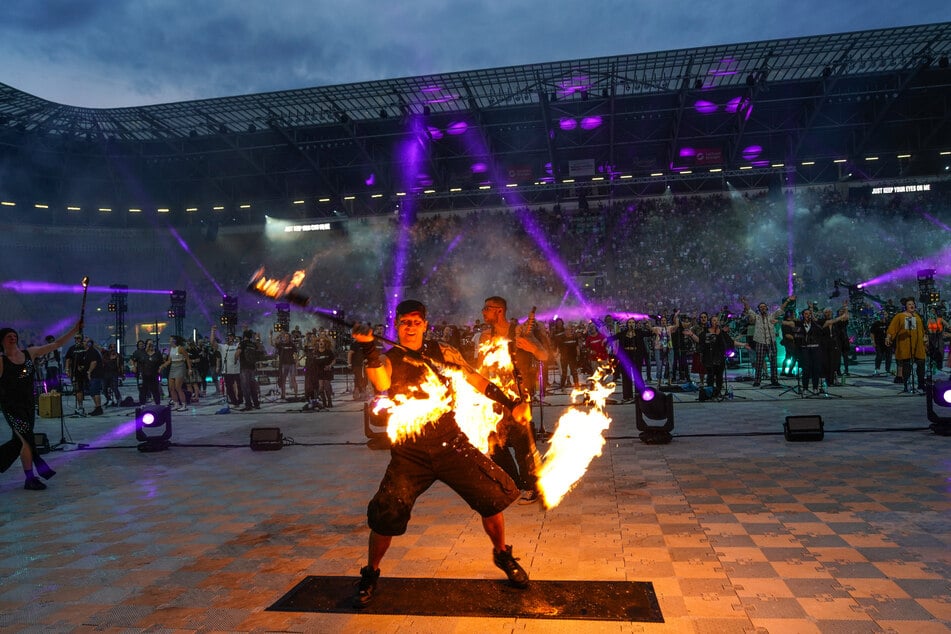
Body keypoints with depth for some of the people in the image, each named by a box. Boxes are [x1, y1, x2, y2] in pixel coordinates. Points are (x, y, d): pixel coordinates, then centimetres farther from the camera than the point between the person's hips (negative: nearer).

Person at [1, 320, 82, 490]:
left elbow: (56, 344, 3)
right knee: (27, 439, -6)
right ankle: (30, 479, 4)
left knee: (19, 440, 12)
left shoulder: (29, 353, 5)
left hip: (29, 404, 6)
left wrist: (74, 330, -2)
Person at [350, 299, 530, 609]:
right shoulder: (388, 359, -4)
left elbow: (478, 381, 8)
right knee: (385, 516, -9)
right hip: (410, 454, -1)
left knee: (494, 497, -2)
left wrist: (511, 405, -1)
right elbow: (381, 383, -27)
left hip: (452, 444, 2)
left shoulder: (442, 352, 3)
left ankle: (502, 555, 26)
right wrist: (368, 347, -43)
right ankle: (370, 576, 20)